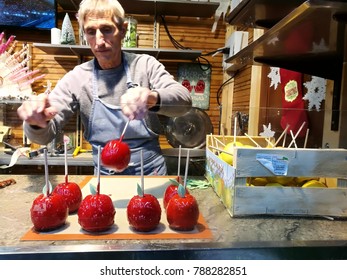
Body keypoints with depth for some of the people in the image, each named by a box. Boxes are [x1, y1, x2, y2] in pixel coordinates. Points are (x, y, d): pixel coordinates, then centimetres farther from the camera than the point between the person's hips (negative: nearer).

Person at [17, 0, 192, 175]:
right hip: (105, 175, 2)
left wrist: (152, 98, -37)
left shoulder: (145, 65, -4)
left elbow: (183, 101, -16)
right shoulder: (76, 78, -3)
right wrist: (38, 122, -28)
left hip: (151, 171, -2)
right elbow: (45, 135, -4)